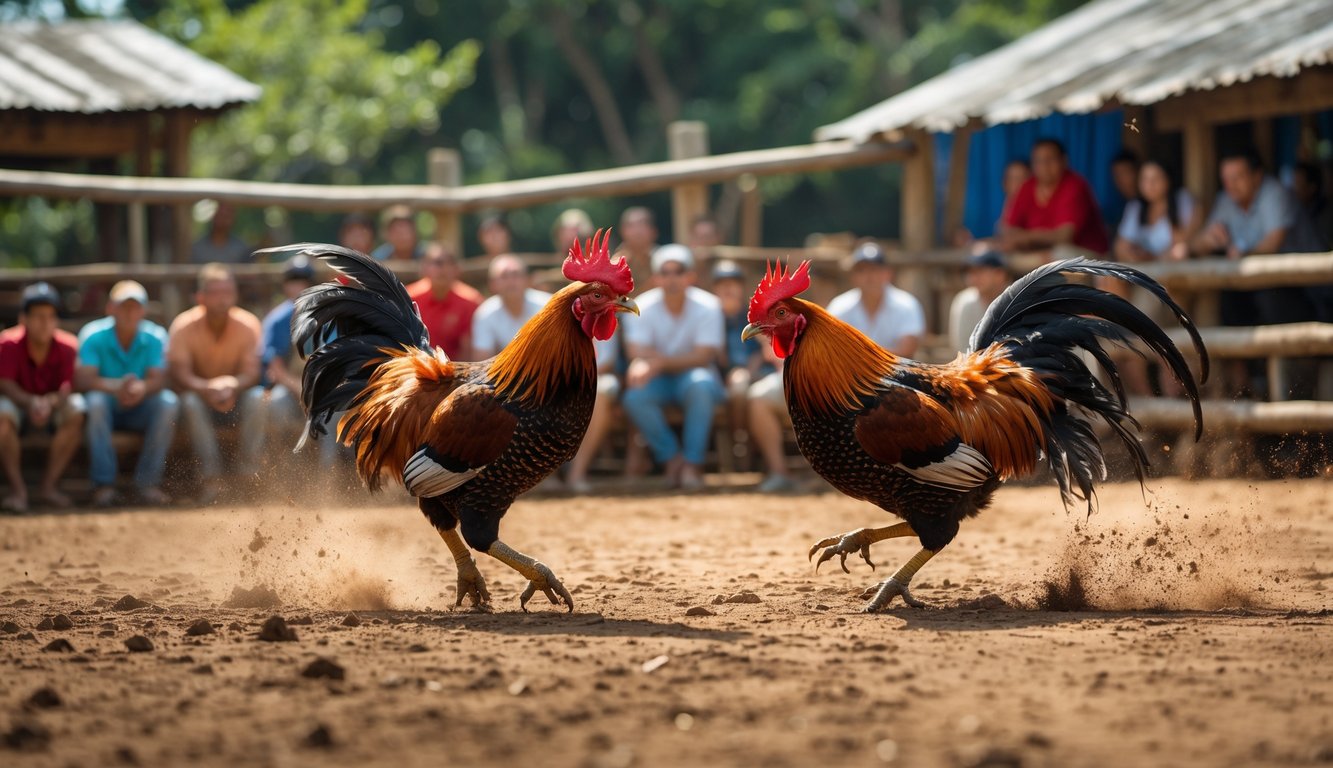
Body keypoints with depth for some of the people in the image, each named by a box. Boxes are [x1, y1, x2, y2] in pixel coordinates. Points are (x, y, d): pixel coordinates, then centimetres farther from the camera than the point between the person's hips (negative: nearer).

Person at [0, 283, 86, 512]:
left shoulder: (67, 346, -13)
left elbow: (67, 388, -19)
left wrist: (50, 402, -42)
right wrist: (31, 402, -42)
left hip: (55, 406, 1)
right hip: (19, 406, -1)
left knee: (76, 412, -31)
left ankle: (49, 485, -21)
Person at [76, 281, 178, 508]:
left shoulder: (155, 336, -4)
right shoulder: (93, 335, -10)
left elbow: (158, 379, -16)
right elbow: (83, 378, -22)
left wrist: (142, 388, -41)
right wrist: (116, 387, -41)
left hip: (141, 410, 2)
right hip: (107, 411, -2)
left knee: (169, 402, -27)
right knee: (95, 401, -35)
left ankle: (148, 482, -23)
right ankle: (103, 484, -30)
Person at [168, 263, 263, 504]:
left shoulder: (248, 324, -9)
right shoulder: (184, 326, -12)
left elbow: (252, 374, -17)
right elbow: (179, 375, -21)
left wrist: (232, 386, -41)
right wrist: (208, 389, -42)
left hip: (237, 398, 1)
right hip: (198, 393, -1)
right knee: (191, 402, -35)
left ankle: (250, 471, -29)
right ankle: (211, 478, -42)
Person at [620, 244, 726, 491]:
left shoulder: (707, 307, -10)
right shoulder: (642, 308, -6)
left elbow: (703, 357, -19)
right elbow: (638, 353, -15)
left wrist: (661, 363, -32)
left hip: (694, 377, -1)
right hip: (659, 382, 1)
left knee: (700, 384, -37)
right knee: (635, 396, -32)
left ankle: (692, 462, -27)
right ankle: (672, 458, -13)